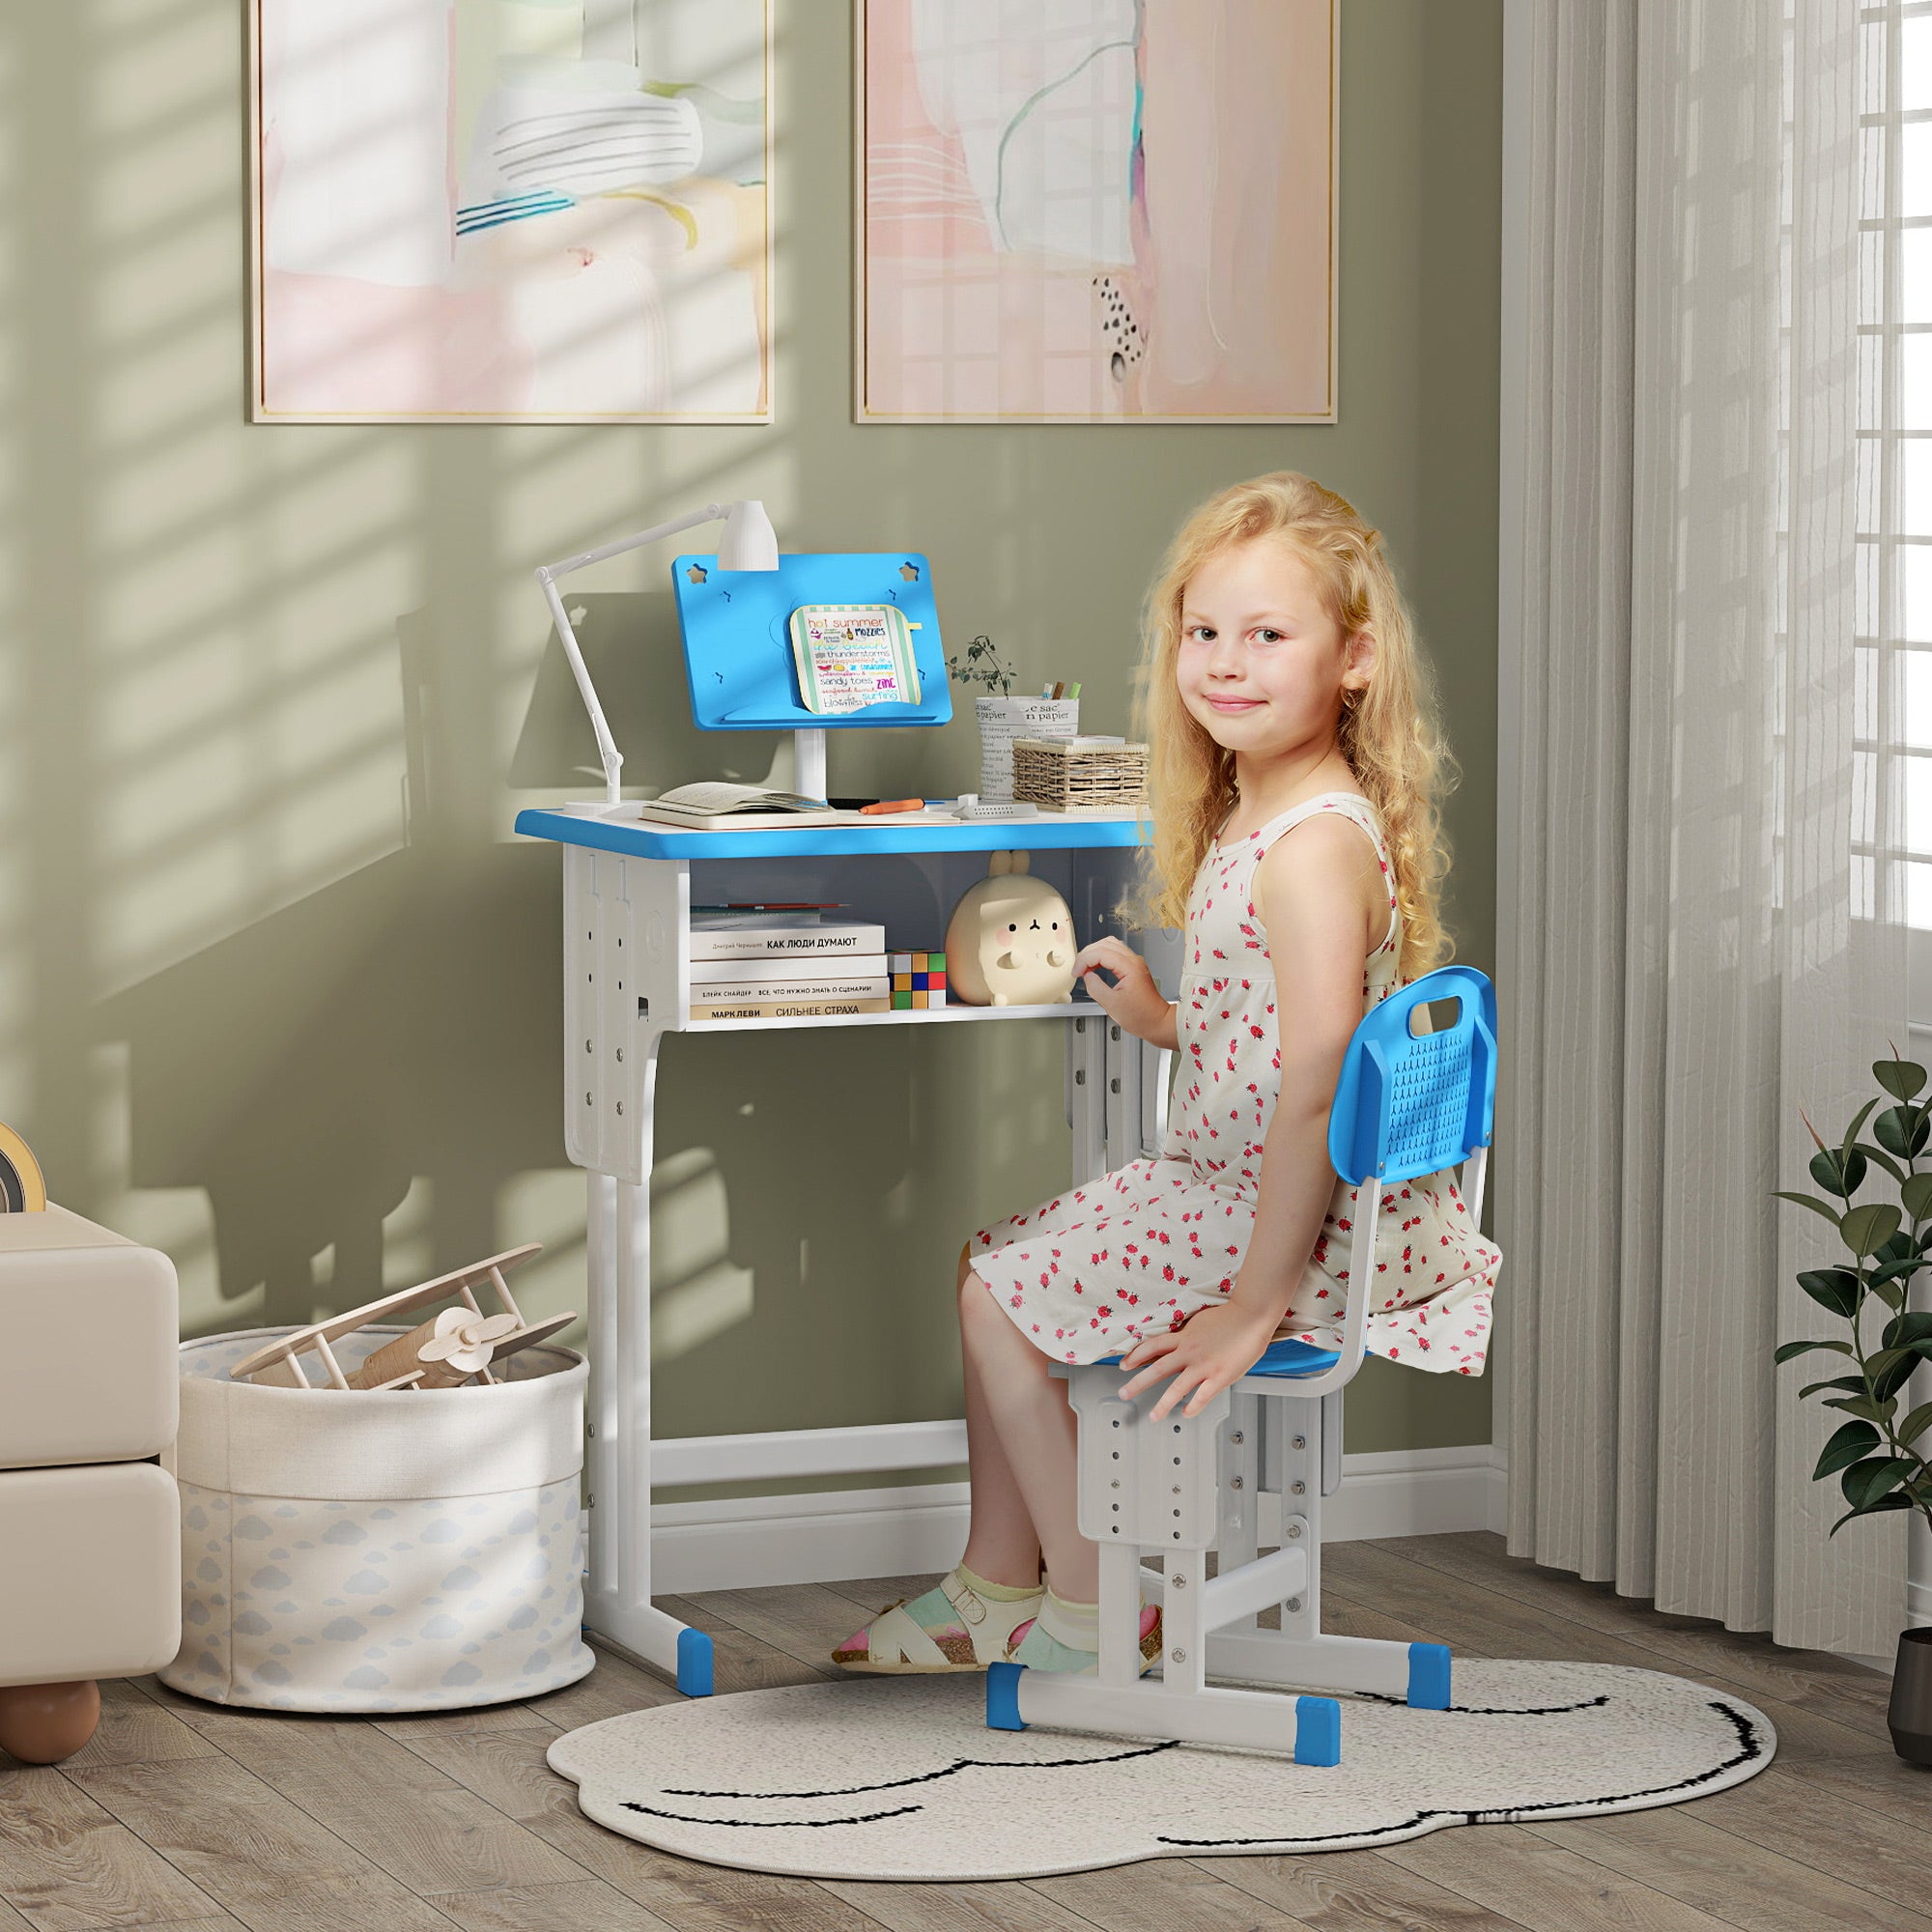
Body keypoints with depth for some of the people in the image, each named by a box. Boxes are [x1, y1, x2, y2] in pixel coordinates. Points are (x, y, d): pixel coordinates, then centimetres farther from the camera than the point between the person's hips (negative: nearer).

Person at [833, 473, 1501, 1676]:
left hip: (1303, 1224, -11)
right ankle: (998, 1590, 25)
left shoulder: (1314, 848, -25)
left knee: (998, 1294, -3)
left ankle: (1094, 1621, 7)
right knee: (1003, 1259, 19)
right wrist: (1161, 1020, 11)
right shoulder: (1251, 819, 8)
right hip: (1235, 1188, 11)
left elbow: (1317, 1083, -32)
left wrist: (1254, 1306, -29)